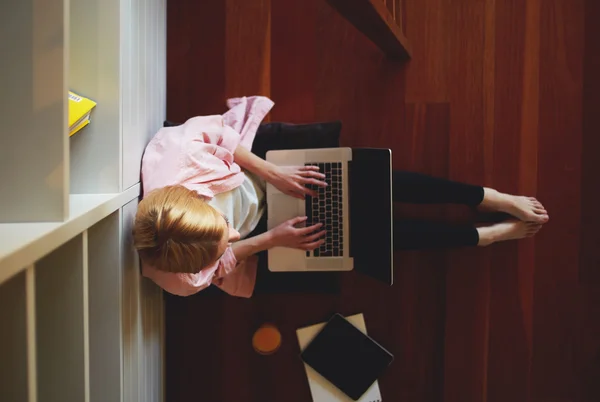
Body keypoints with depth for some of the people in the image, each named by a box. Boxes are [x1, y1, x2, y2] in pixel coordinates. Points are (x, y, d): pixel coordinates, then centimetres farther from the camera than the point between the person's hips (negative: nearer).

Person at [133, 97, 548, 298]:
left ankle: (499, 199, 10)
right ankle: (490, 234, 15)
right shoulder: (182, 278, -32)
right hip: (263, 222, -1)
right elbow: (219, 265, -11)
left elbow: (217, 132, -19)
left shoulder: (172, 154, -37)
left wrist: (273, 172, -23)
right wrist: (270, 240, -17)